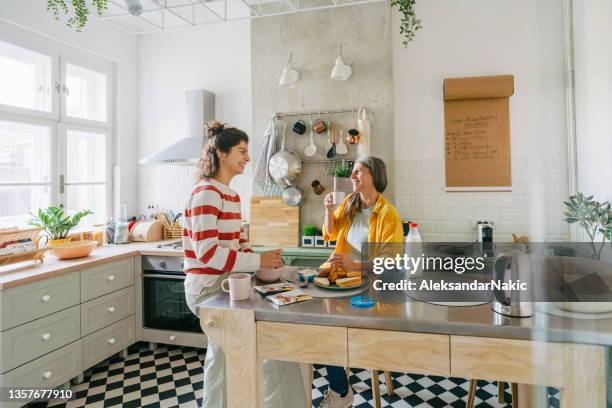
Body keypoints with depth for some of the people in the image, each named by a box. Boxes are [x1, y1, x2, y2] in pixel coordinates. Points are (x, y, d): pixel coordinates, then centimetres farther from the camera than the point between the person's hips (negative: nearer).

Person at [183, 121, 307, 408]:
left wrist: (265, 263, -2)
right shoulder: (206, 193, -16)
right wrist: (258, 262, -21)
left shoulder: (231, 195, 12)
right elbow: (207, 252, -22)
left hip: (225, 283, 8)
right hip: (208, 288, -8)